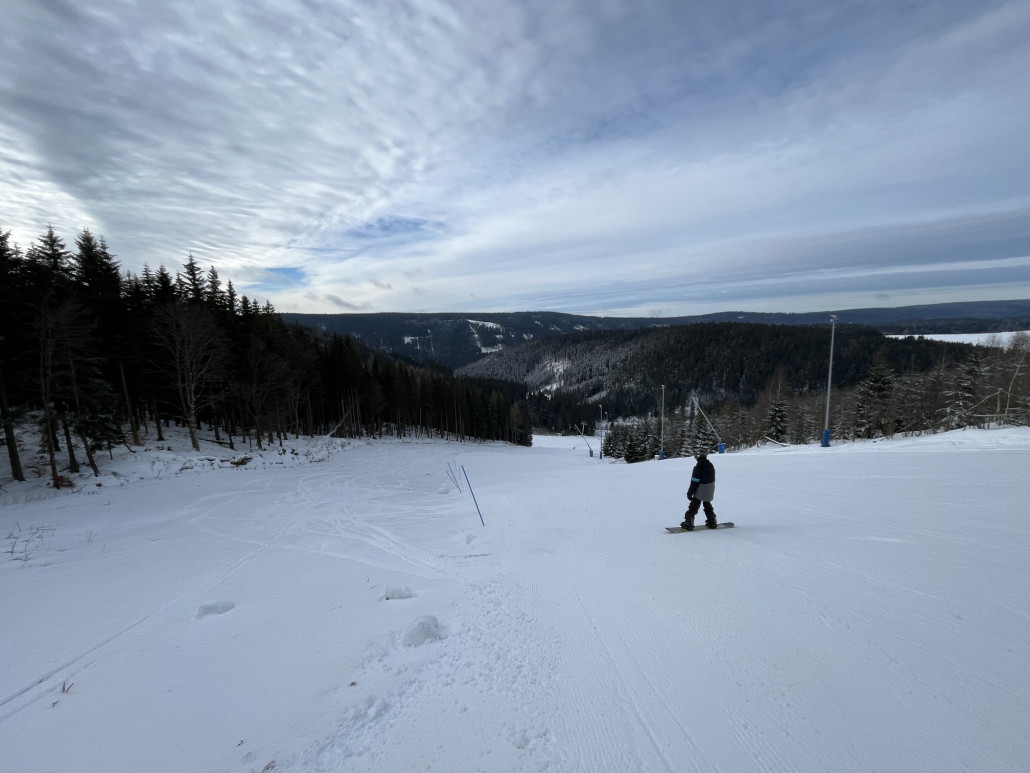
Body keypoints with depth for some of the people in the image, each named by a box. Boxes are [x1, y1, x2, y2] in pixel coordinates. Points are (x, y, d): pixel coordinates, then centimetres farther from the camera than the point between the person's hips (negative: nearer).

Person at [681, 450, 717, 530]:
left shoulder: (698, 467, -19)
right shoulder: (711, 465, 3)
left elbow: (694, 482, -17)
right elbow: (712, 478, 13)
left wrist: (689, 493, -11)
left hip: (700, 491, -6)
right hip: (710, 490, 6)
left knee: (693, 506, 0)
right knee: (708, 505, 24)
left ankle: (688, 523, -3)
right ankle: (712, 522, 29)